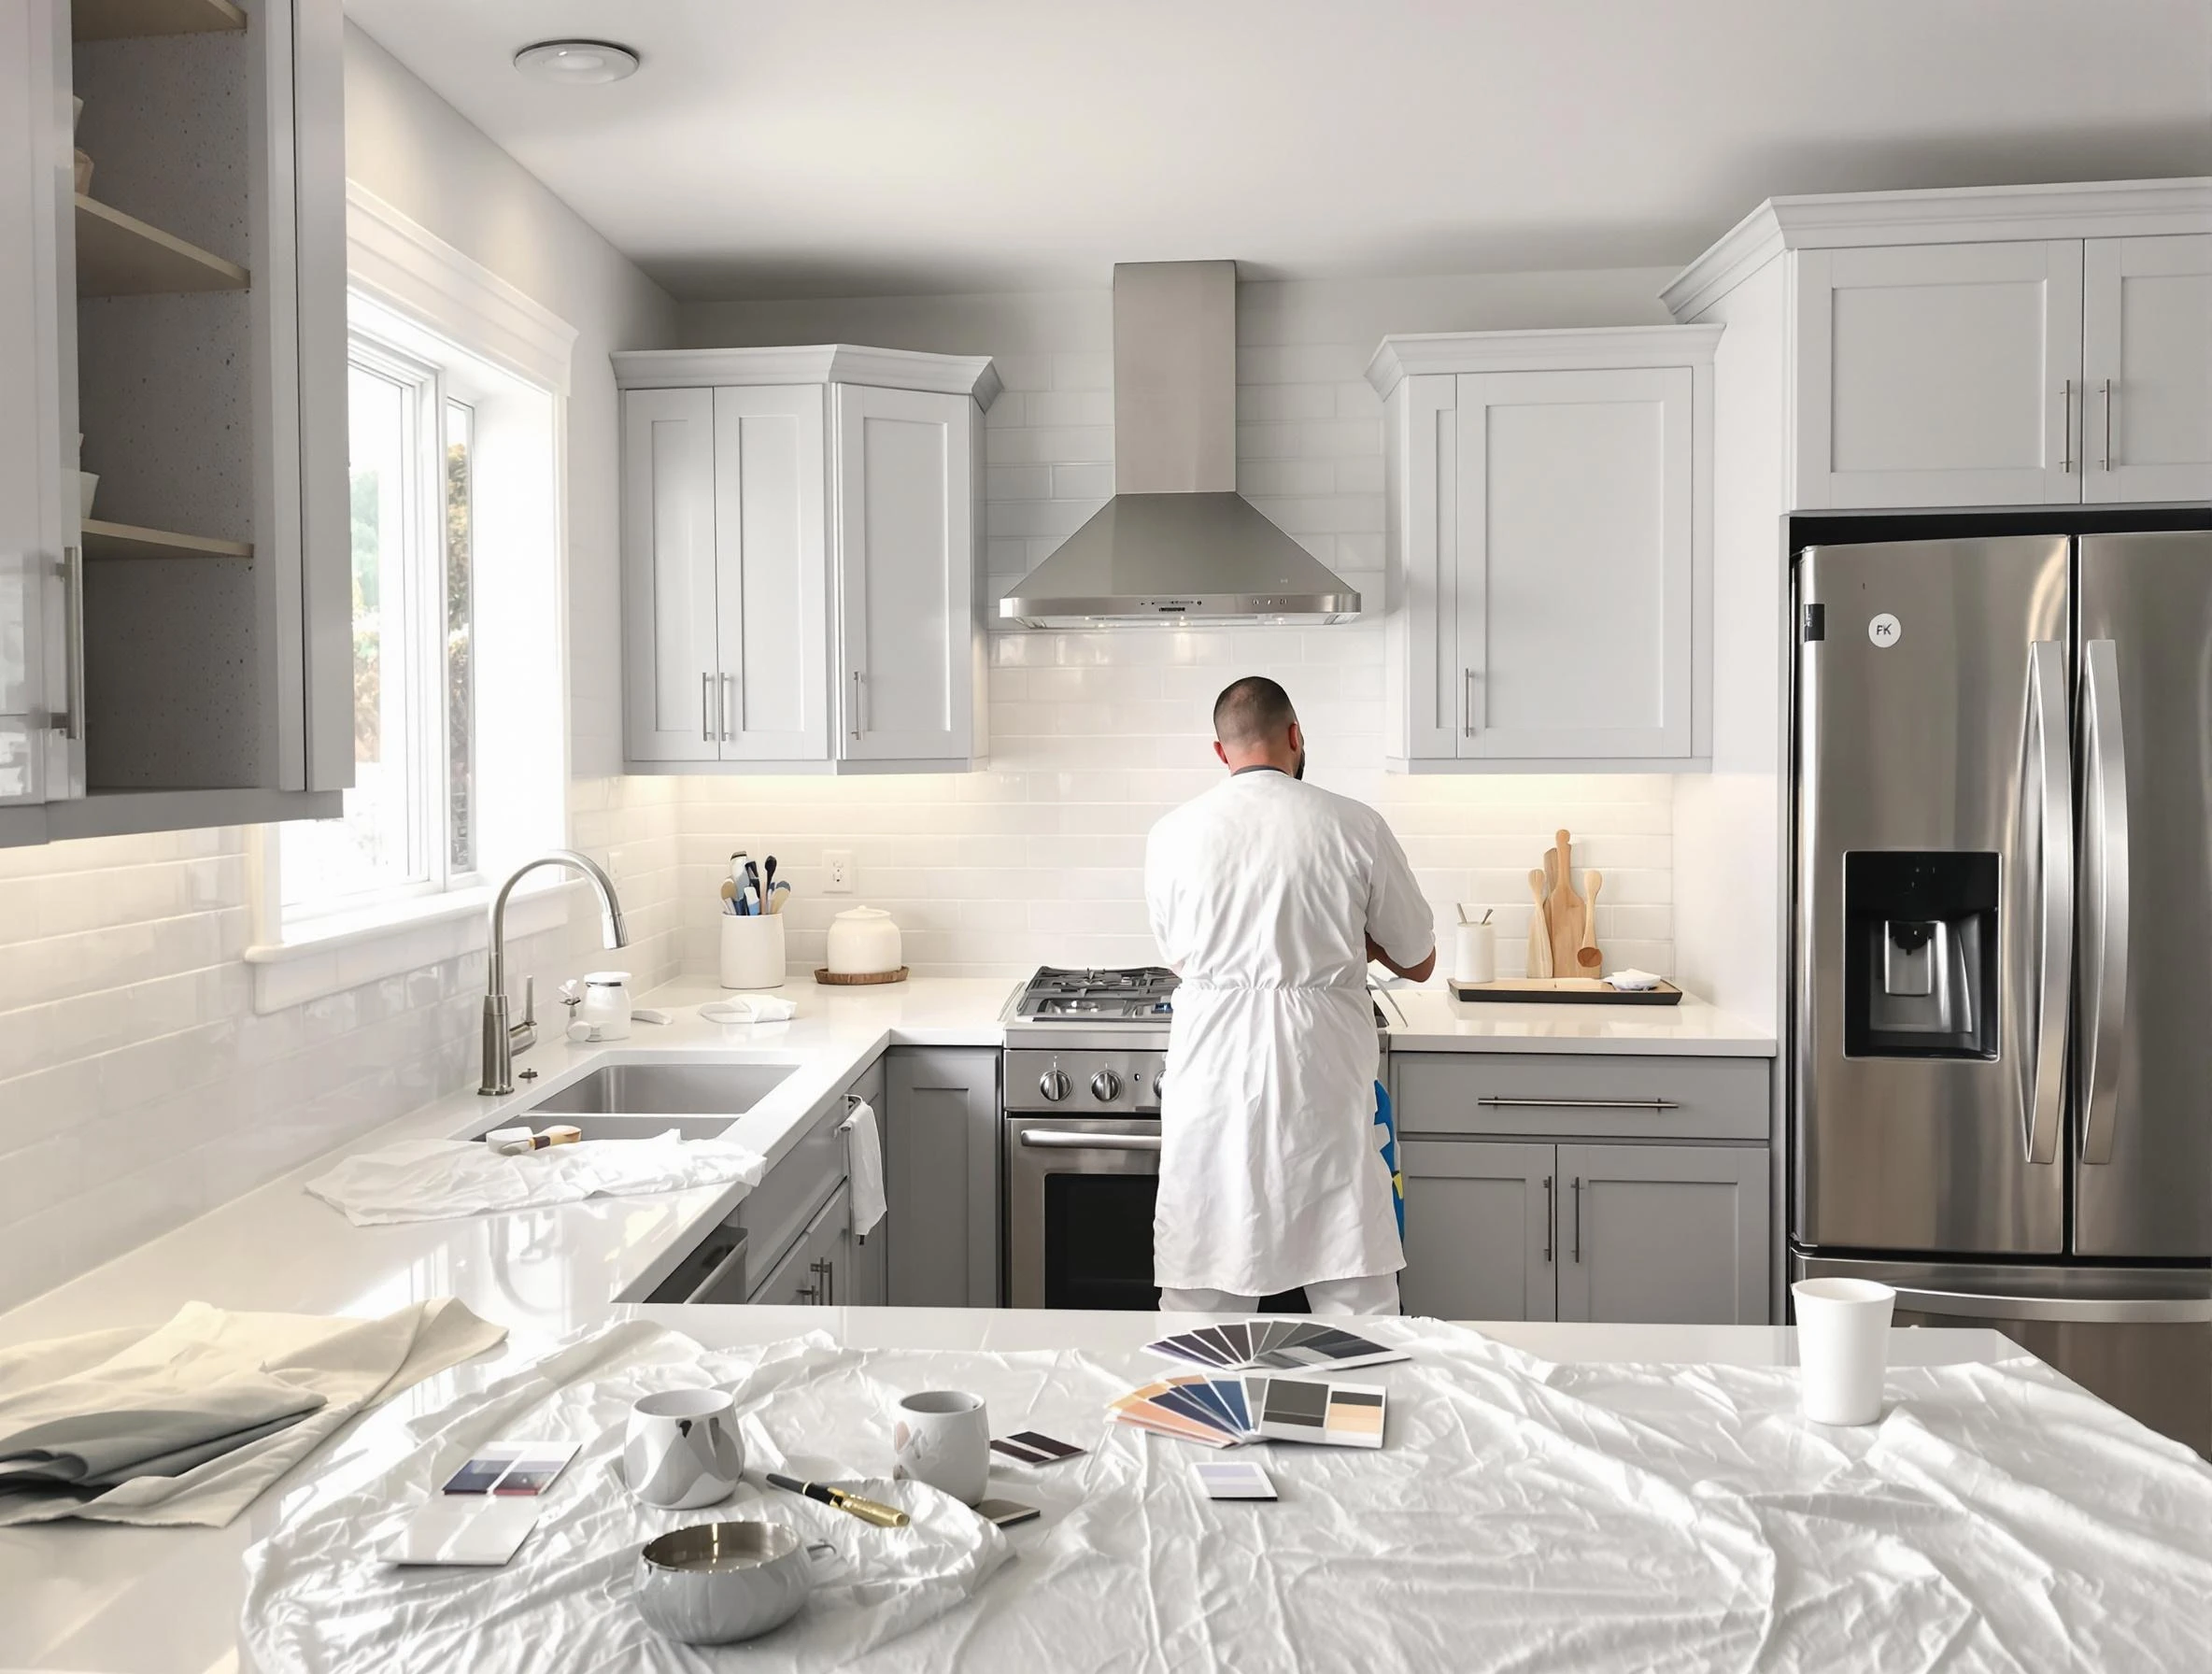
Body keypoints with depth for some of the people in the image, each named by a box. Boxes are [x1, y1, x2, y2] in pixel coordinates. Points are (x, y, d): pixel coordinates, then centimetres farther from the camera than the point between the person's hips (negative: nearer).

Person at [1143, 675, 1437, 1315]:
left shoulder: (1172, 835, 0)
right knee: (1355, 1291, 9)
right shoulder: (1355, 826, -4)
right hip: (1321, 1078, -1)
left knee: (1203, 1291, 11)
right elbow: (1419, 962, 7)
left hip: (1214, 1077, 1)